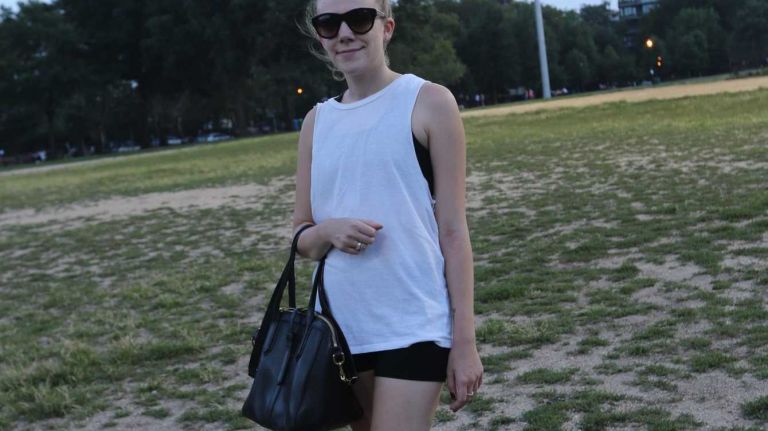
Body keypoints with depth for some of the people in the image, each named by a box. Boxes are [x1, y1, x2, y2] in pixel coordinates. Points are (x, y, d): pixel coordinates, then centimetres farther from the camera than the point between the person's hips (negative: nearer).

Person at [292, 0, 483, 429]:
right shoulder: (318, 121, 8)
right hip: (340, 326, 5)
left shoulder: (429, 103, -4)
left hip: (413, 327, -5)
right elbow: (302, 237, 12)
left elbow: (453, 230, -5)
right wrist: (328, 232, -12)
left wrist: (464, 339, -9)